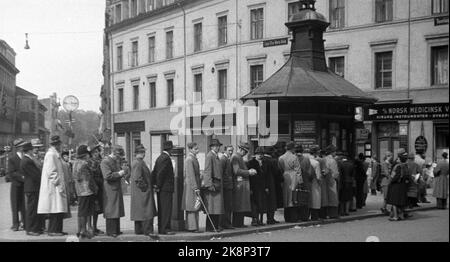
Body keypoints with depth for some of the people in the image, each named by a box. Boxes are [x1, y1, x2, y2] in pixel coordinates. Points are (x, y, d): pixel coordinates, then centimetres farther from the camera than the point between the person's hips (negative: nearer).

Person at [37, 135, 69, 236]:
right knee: (55, 209, -8)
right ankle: (53, 230, -5)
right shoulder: (51, 154, -13)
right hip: (54, 187, -10)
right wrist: (58, 184, -20)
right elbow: (51, 172, -19)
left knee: (59, 210, 10)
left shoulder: (56, 154, 18)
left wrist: (62, 184, 18)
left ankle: (57, 229, 14)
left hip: (58, 186, 10)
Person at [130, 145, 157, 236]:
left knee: (139, 211, 14)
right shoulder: (138, 163, -19)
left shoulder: (135, 162, 13)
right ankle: (147, 231, -6)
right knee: (147, 211, -7)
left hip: (138, 193, 11)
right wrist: (145, 186, -16)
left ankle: (138, 230, 20)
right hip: (143, 191, -11)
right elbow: (137, 178, -24)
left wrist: (151, 183, 18)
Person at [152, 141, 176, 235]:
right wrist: (158, 186, -12)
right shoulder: (166, 158, -15)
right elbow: (160, 173, -20)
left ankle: (161, 229, 16)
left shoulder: (159, 158, 15)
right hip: (166, 188, -10)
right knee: (166, 209, -7)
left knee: (161, 209, 12)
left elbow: (154, 172, 16)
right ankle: (165, 229, -7)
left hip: (161, 189, 10)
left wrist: (156, 186, 14)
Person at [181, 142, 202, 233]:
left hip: (194, 185, 10)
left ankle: (190, 226, 16)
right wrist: (195, 188, -21)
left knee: (193, 207, 11)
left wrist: (198, 186, 19)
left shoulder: (194, 158, 15)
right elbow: (190, 175, -19)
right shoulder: (189, 159, -15)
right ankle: (192, 227, -4)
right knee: (192, 207, -7)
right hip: (191, 185, -10)